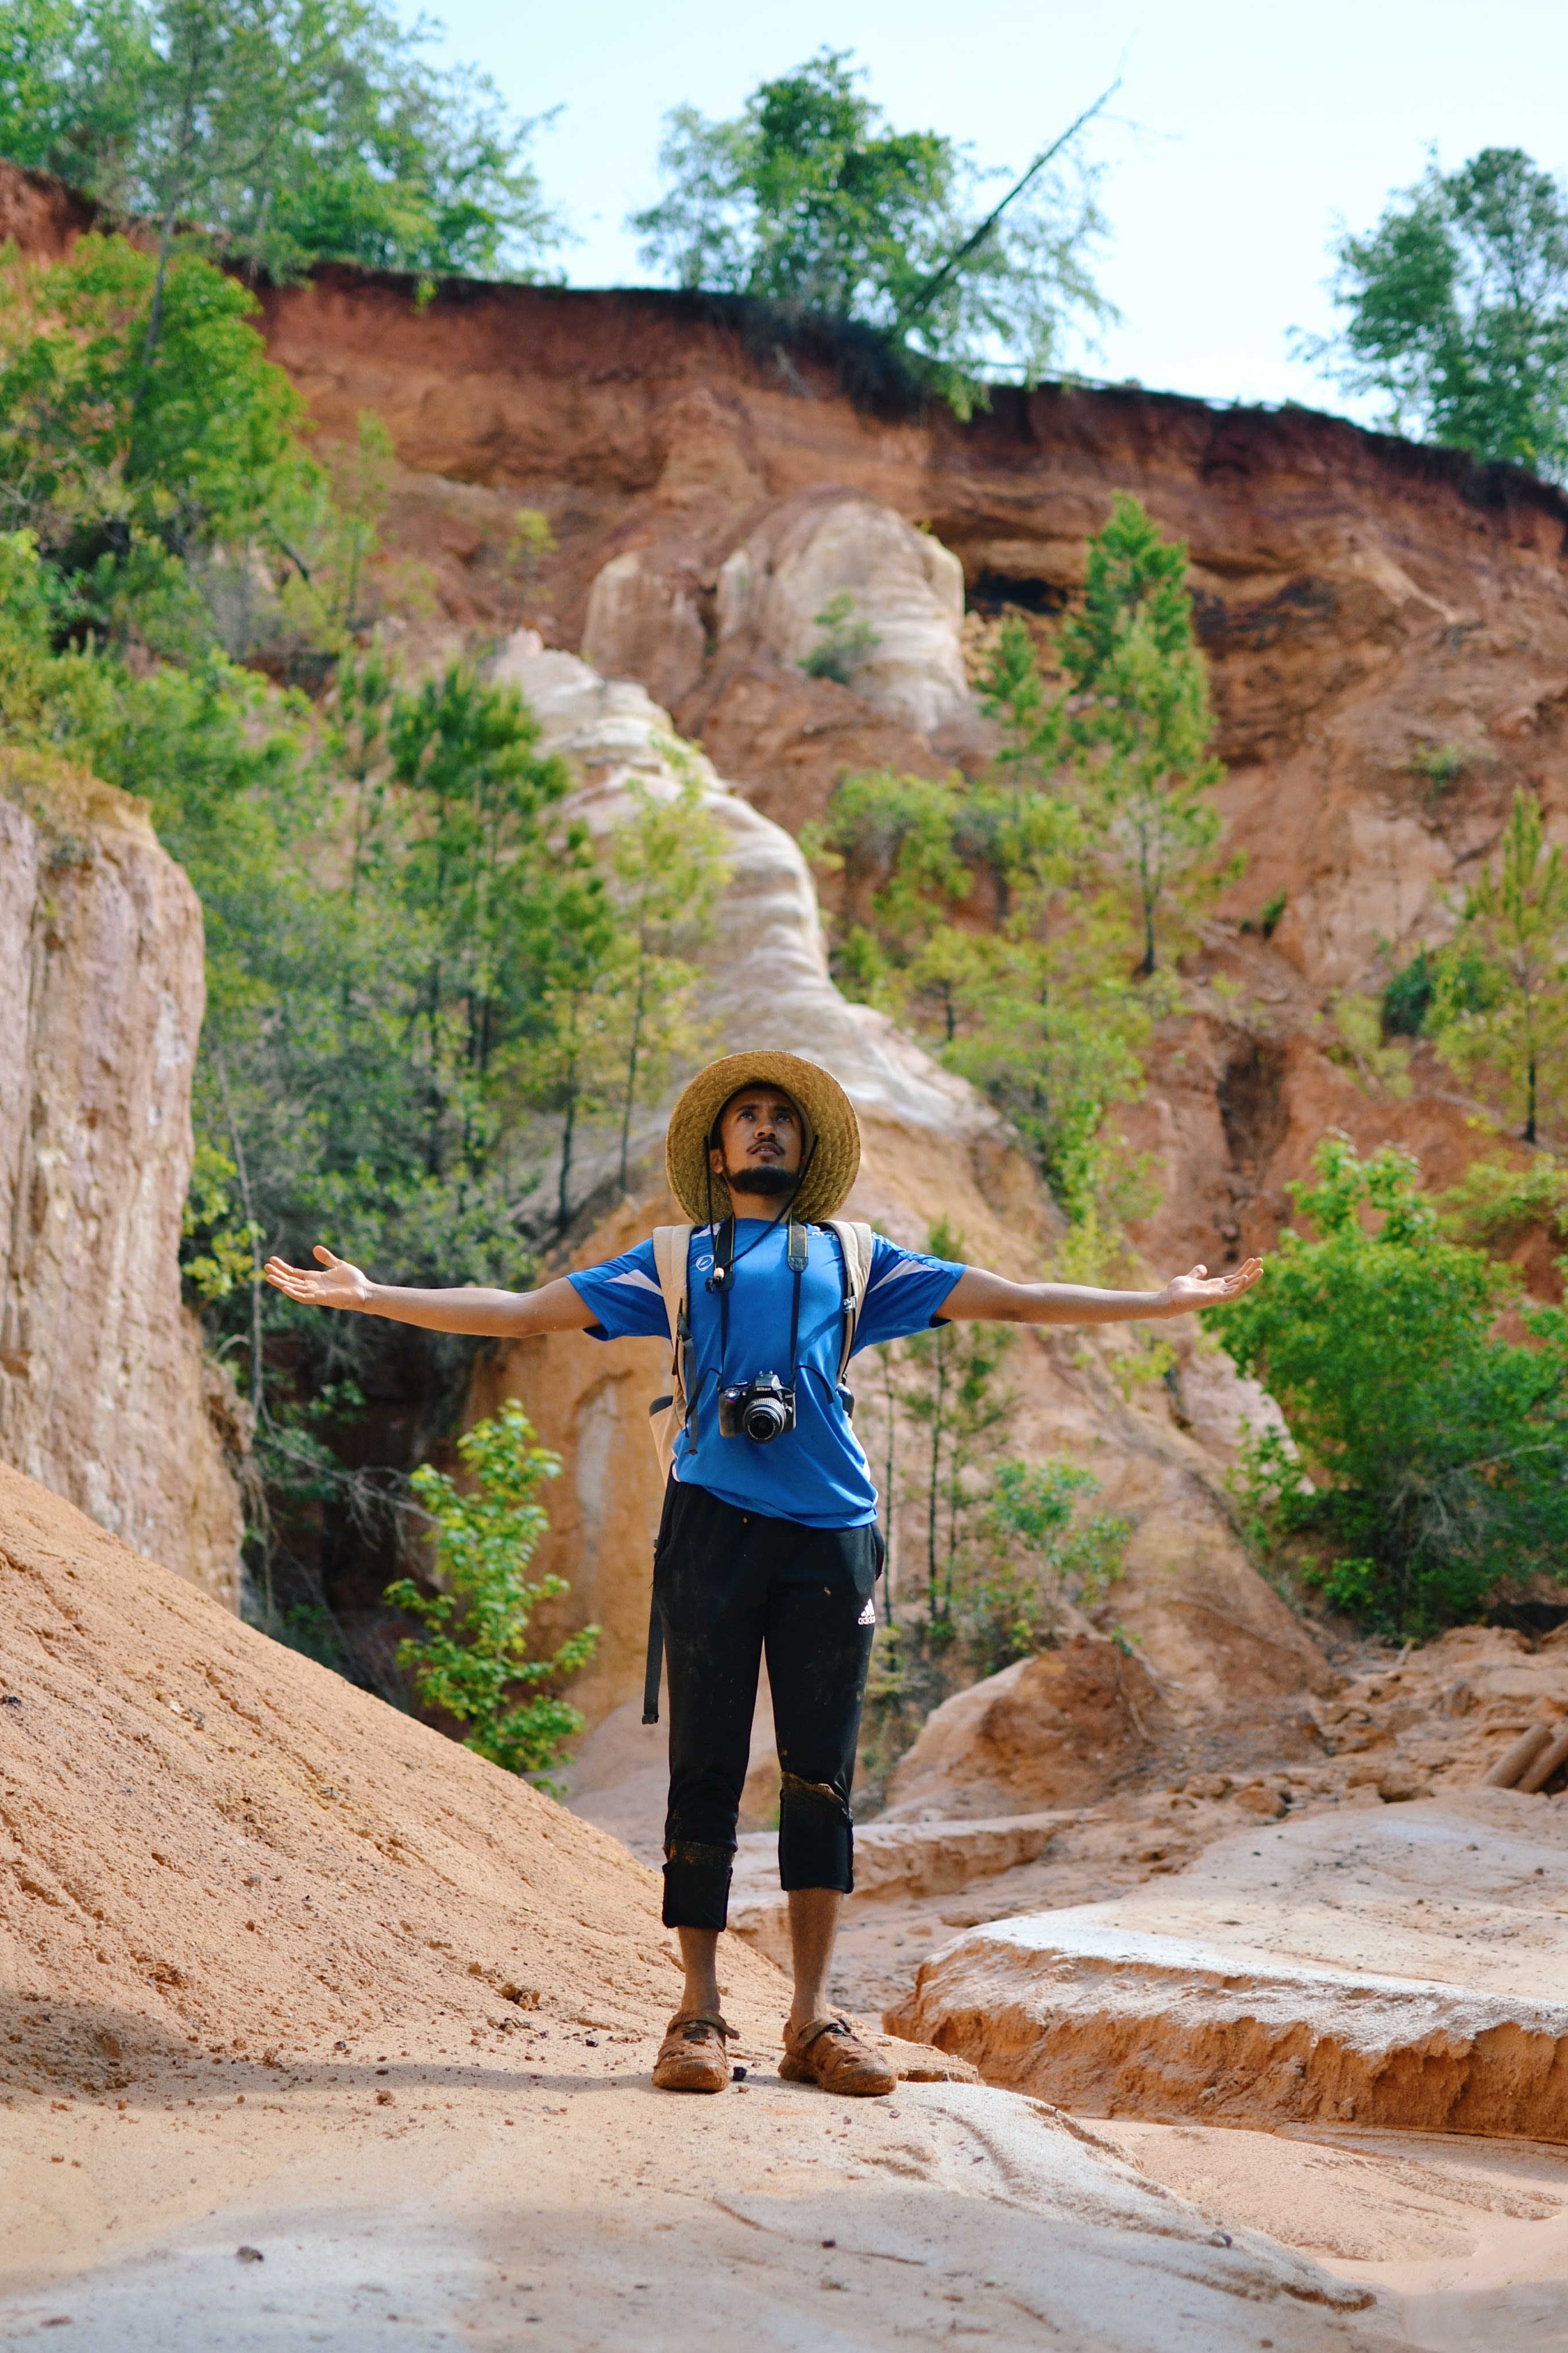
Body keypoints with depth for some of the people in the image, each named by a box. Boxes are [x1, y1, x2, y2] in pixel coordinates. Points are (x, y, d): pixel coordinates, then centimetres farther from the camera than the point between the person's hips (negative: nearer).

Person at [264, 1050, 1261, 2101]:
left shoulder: (858, 1259, 21)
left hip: (830, 1531, 1)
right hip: (715, 1524, -1)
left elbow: (1010, 1299, 23)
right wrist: (367, 1296, 12)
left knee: (822, 1777, 1)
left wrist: (1164, 1301, 20)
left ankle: (814, 2016, 7)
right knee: (707, 1768, -2)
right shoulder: (674, 1262, 19)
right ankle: (699, 2011, 4)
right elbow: (519, 1312, 18)